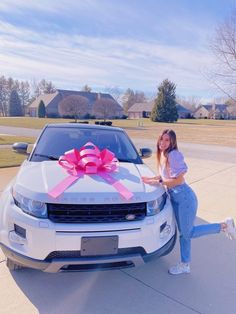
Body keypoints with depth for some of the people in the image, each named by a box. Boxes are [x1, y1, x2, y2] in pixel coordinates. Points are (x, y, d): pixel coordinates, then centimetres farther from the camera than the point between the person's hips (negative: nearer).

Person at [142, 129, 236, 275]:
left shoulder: (173, 155, -21)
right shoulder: (163, 155, 6)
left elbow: (178, 180, -22)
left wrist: (158, 182, -18)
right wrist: (151, 178, 6)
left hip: (184, 197, -8)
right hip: (175, 198, 8)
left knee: (187, 233, 2)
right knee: (183, 233, 16)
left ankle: (224, 225, 13)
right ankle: (185, 265, 30)